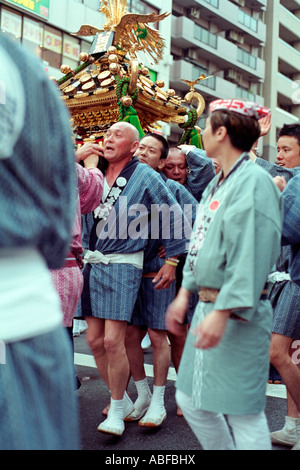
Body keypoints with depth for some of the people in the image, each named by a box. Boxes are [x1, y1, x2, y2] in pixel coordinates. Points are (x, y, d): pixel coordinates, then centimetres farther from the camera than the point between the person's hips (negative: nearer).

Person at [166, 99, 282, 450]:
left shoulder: (253, 181, -14)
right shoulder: (217, 183, 15)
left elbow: (250, 256, -22)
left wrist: (222, 312, -25)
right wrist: (185, 293, 18)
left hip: (236, 314, -9)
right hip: (208, 305, 9)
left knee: (243, 411, -1)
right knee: (190, 401, 16)